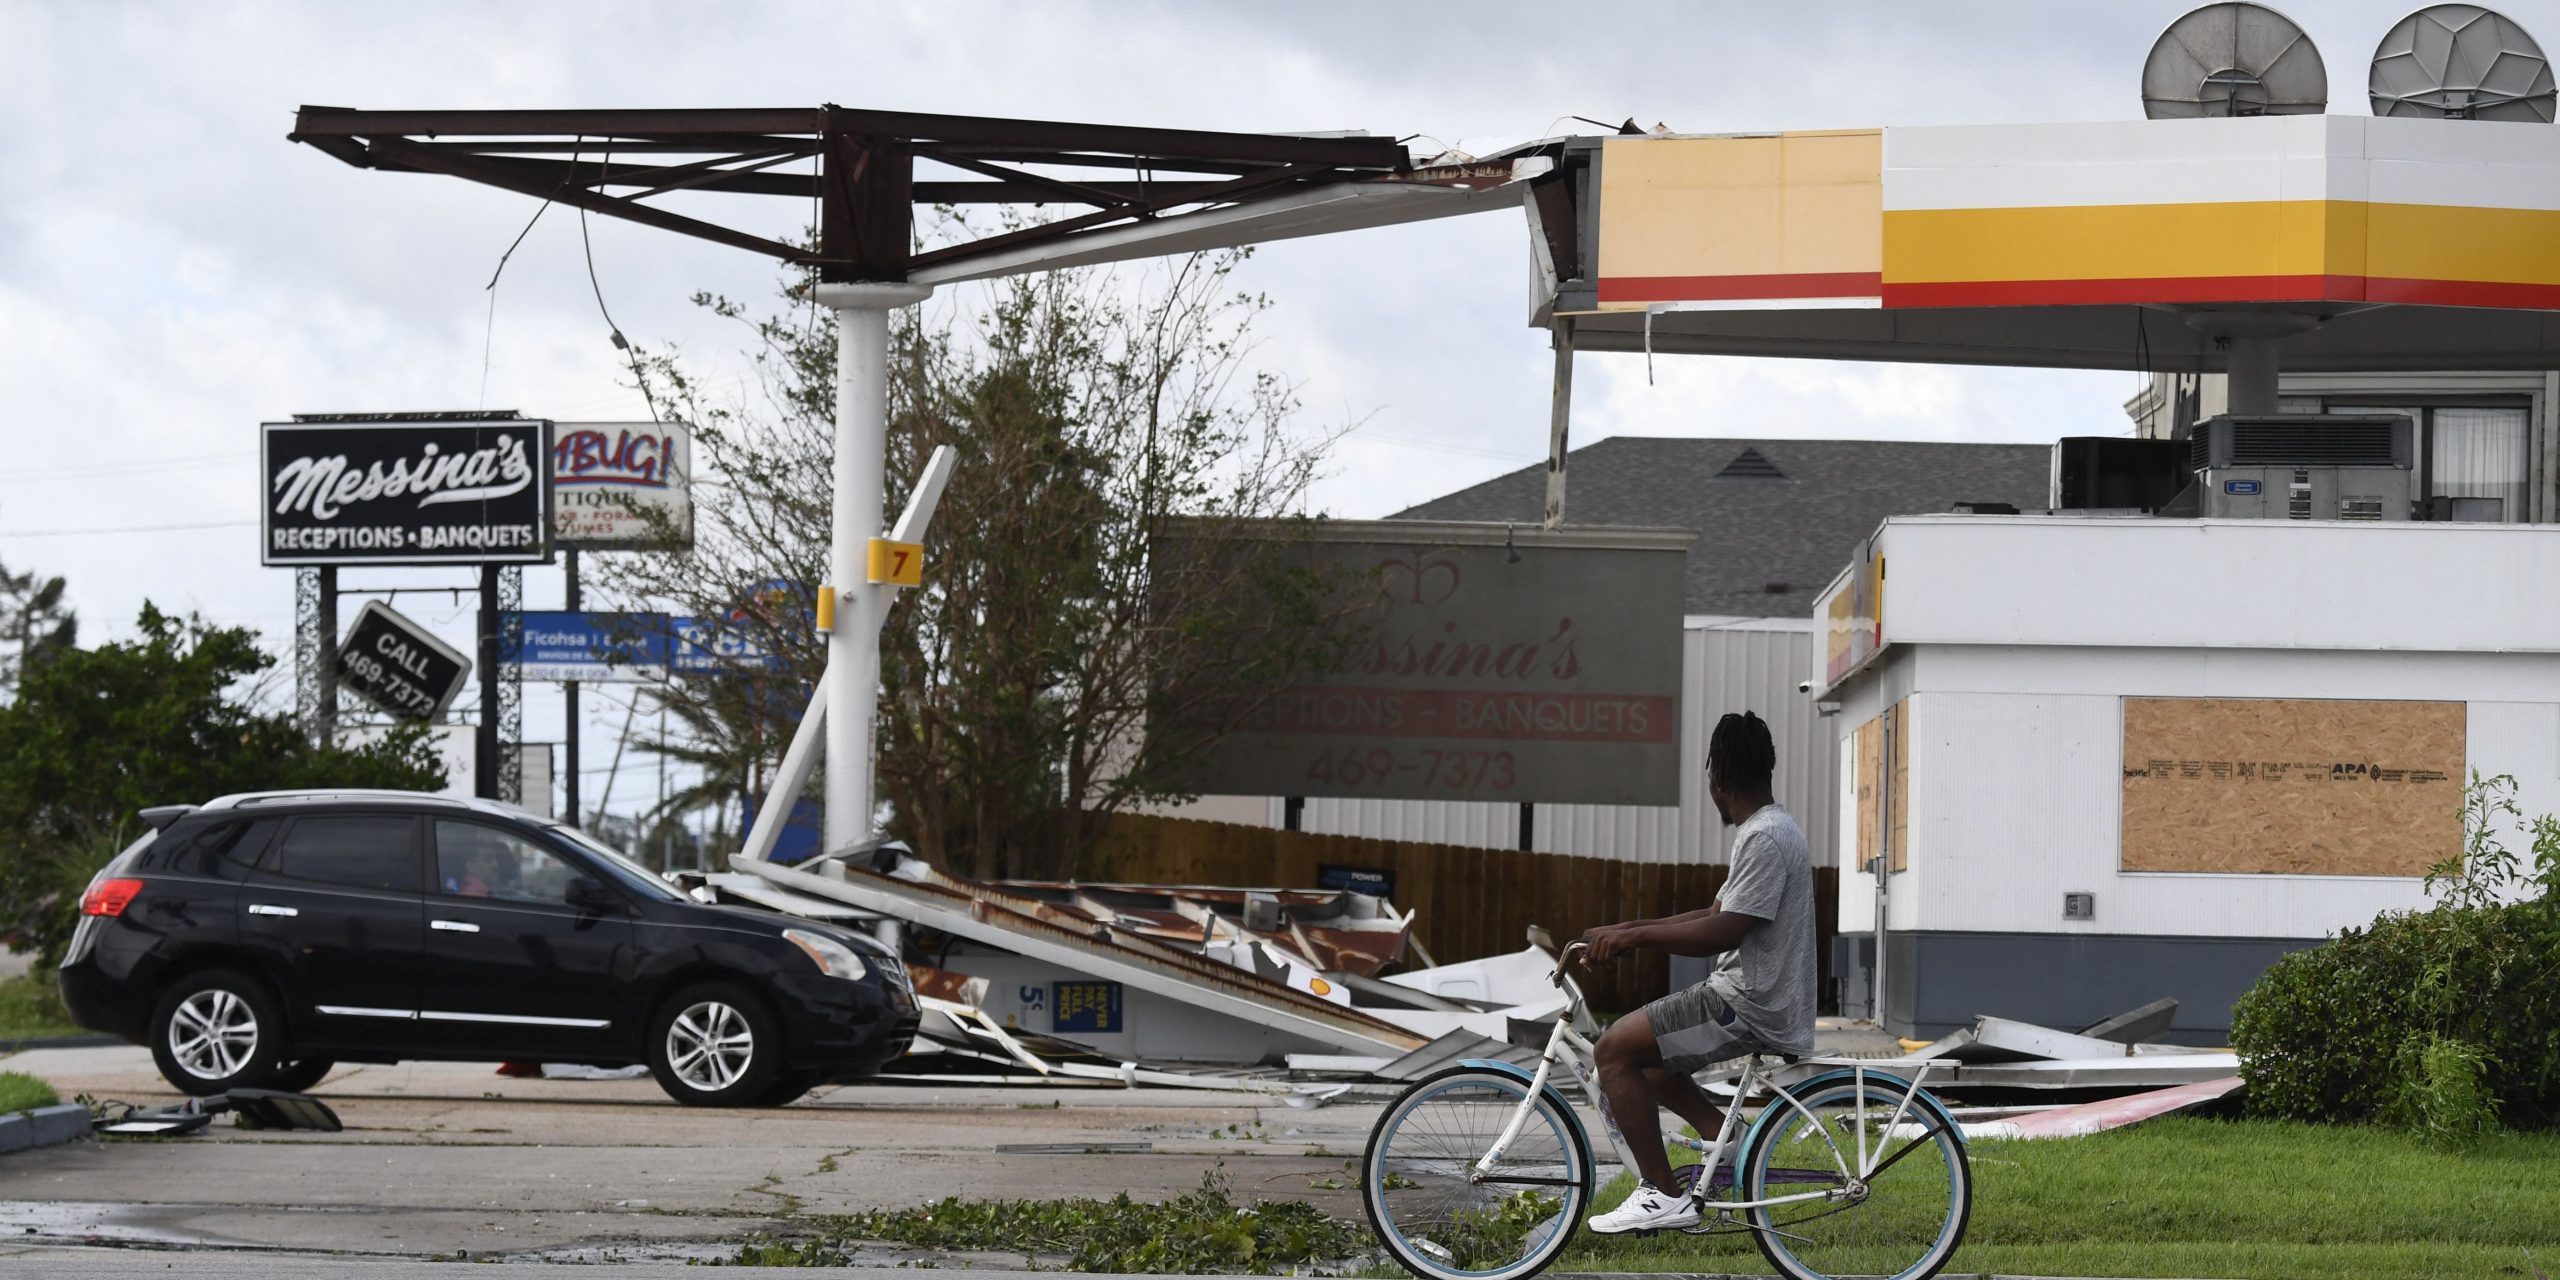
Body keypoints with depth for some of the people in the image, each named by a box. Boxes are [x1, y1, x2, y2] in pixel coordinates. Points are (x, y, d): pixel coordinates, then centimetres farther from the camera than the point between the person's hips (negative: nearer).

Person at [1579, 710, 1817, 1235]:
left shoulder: (1765, 838, -18)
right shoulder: (1772, 829, 16)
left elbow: (1724, 932, -24)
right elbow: (1717, 916, 19)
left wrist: (1636, 935, -16)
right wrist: (1630, 930, 12)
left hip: (1752, 1009, -11)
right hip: (1760, 999, 11)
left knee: (1616, 1049, -12)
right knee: (1642, 1052, 21)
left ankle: (1663, 1197, -13)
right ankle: (1727, 1140, 13)